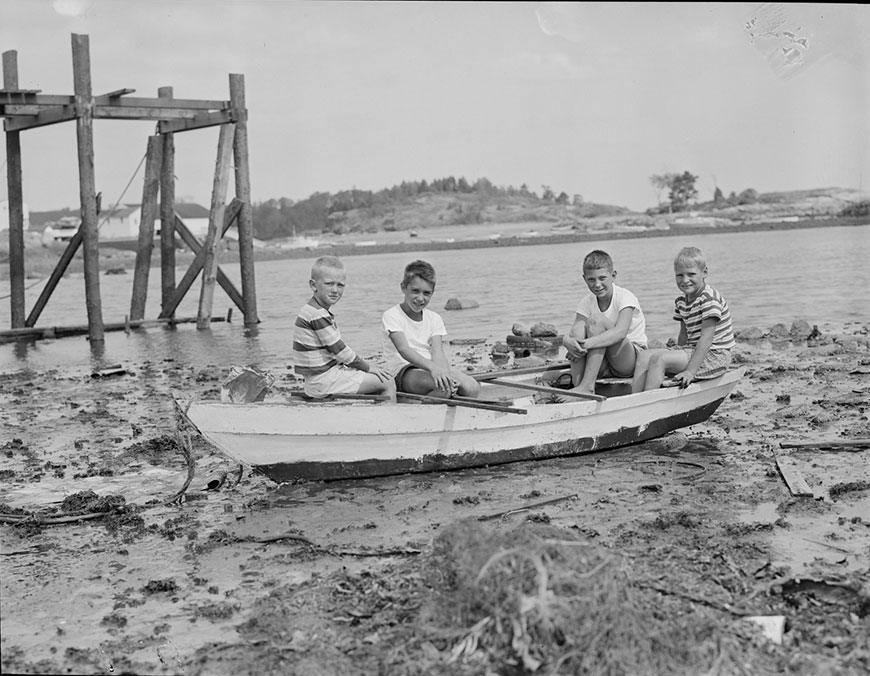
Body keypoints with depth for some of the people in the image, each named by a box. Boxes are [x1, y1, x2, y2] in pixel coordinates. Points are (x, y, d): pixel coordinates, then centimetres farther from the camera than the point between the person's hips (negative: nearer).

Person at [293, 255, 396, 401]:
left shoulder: (317, 311, 13)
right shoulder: (318, 315, -19)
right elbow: (339, 350, -16)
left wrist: (366, 366, 9)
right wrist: (368, 368, -6)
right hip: (323, 380, -10)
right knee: (388, 384, -6)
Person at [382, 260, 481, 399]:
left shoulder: (434, 318, 14)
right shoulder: (392, 316, -3)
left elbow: (438, 354, -1)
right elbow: (404, 350, -20)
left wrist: (445, 373, -25)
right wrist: (432, 367, -38)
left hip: (432, 369, 6)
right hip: (404, 373, -6)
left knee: (472, 388, -22)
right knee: (442, 387, -37)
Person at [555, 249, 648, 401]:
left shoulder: (625, 297, -14)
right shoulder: (586, 302, 2)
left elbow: (620, 332, -33)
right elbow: (575, 334, -14)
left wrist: (587, 343, -44)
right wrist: (567, 341, -40)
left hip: (633, 358, -5)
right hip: (605, 366, 5)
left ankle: (586, 386, -36)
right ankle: (576, 384, -30)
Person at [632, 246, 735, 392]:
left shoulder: (709, 298, -16)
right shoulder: (680, 302, 11)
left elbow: (706, 339, -22)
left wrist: (690, 371, -27)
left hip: (714, 355, -9)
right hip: (692, 350, 9)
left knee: (659, 359, -23)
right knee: (645, 357, -6)